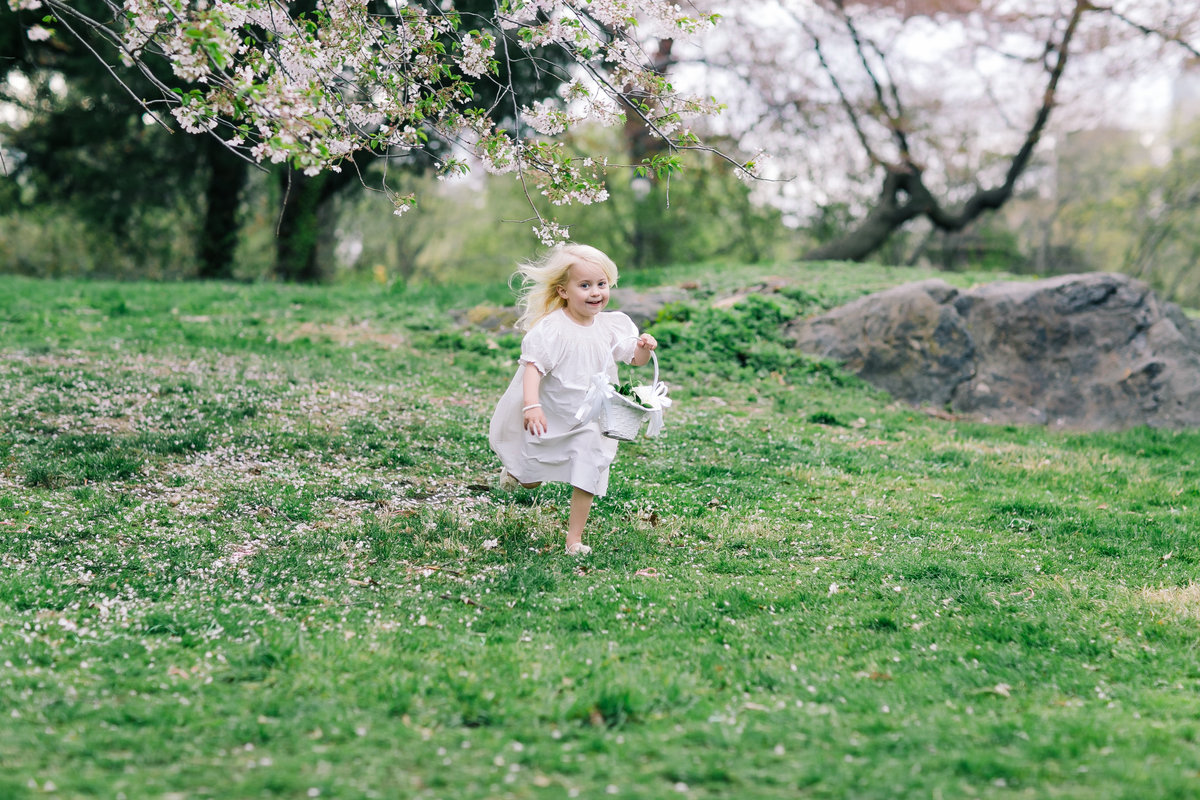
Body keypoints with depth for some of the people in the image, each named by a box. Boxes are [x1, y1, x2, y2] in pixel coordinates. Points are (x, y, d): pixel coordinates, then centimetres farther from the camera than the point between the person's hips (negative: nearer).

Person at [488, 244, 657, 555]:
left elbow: (635, 359, 1)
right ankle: (512, 472, 52)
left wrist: (644, 348, -22)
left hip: (589, 423, 3)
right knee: (531, 481, 16)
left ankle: (574, 538, 10)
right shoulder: (551, 328, -23)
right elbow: (532, 366, -27)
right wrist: (531, 405, -41)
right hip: (549, 418, -3)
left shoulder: (611, 325, -6)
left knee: (587, 479, -4)